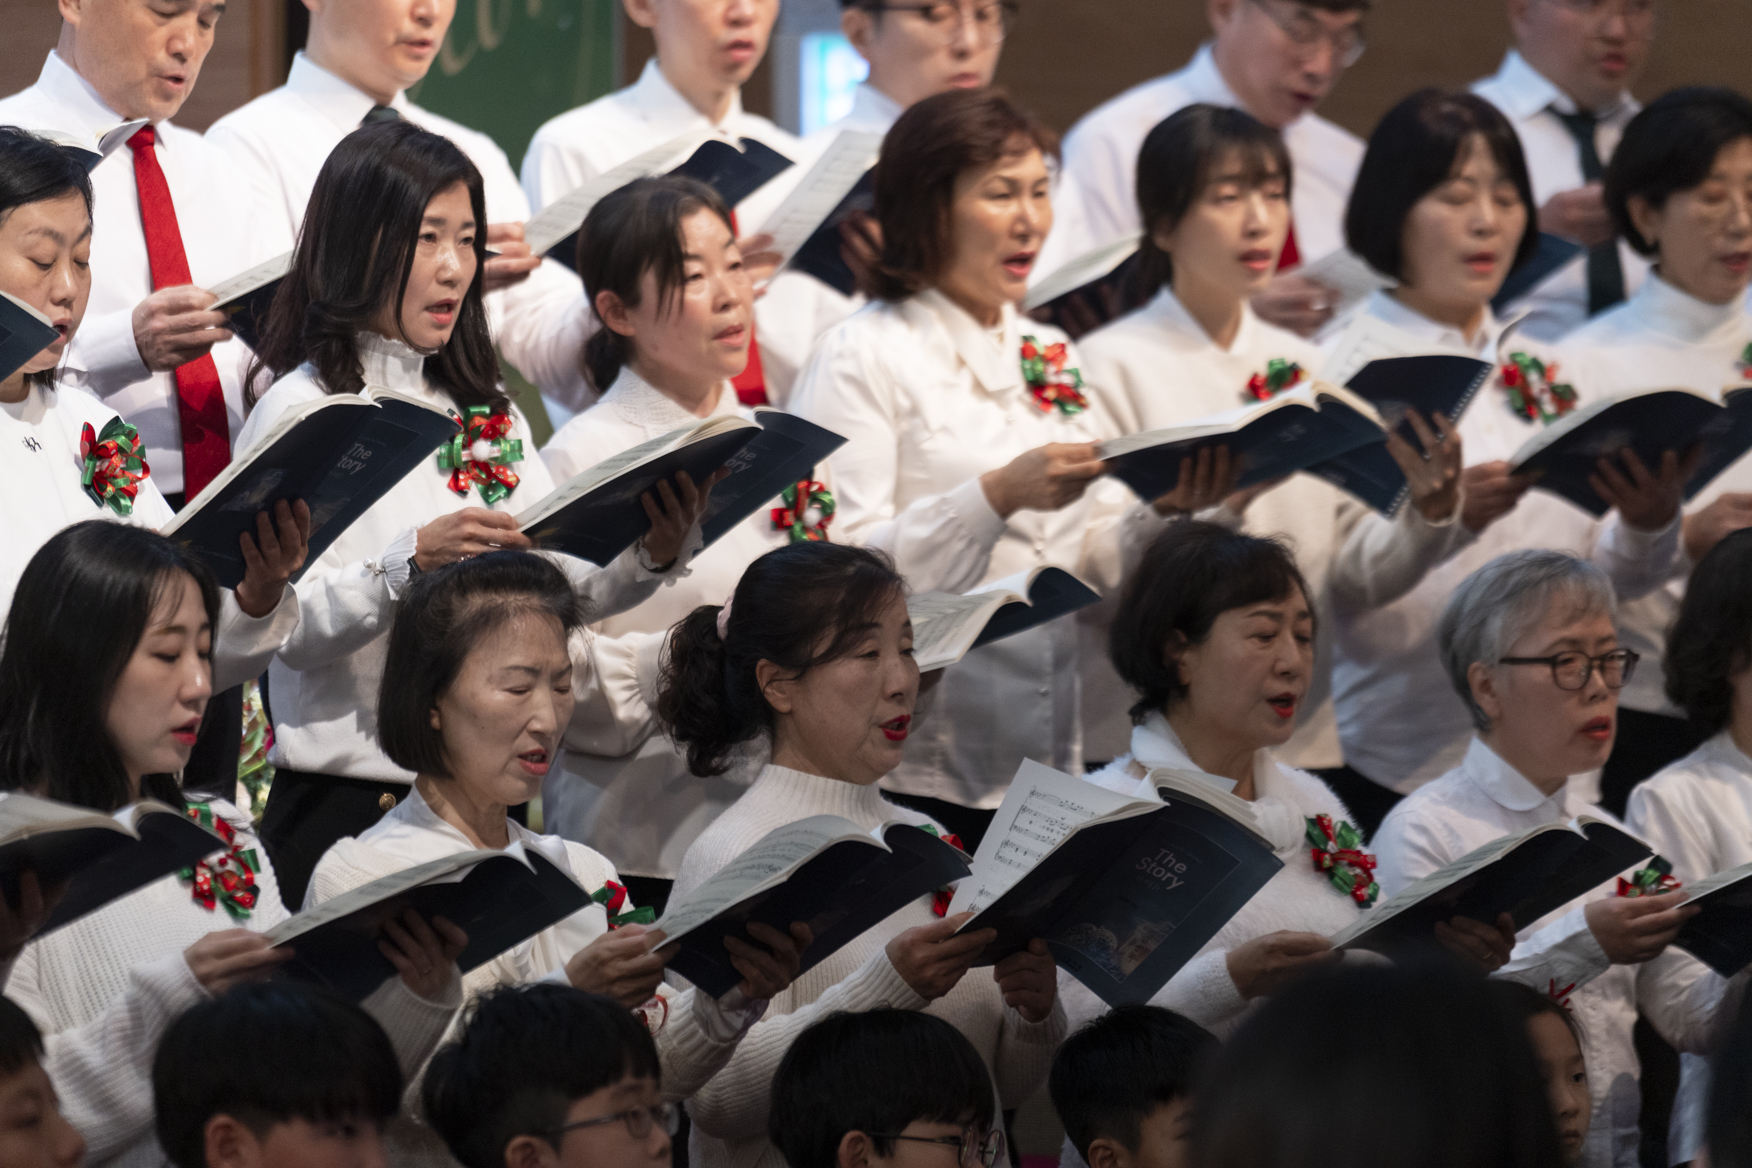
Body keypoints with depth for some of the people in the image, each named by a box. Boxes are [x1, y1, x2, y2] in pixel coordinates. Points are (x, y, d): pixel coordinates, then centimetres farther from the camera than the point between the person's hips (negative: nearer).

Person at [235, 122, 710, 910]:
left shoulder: (489, 415, 16)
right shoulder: (304, 410, -7)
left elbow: (564, 588, 7)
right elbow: (283, 626, -17)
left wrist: (651, 556, -11)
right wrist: (413, 563, -30)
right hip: (350, 805, -6)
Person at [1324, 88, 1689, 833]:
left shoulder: (1537, 374, 14)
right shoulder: (1352, 371, -5)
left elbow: (1612, 579, 12)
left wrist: (1650, 522, -8)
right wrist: (1446, 517, -32)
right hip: (1399, 766, -5)